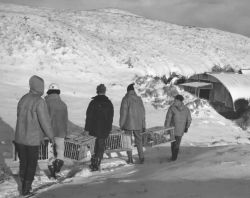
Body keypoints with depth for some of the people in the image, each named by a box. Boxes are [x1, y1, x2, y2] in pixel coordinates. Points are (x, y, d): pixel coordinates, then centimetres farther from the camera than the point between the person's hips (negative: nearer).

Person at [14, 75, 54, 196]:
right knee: (31, 165, 9)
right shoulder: (39, 101, -17)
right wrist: (51, 136, -3)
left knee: (23, 162, 18)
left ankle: (24, 186, 28)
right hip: (33, 140, -6)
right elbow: (45, 121, -17)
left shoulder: (23, 99, 3)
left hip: (20, 138, 6)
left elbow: (20, 118, 10)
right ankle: (26, 190, 14)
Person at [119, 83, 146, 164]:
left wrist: (121, 124, -2)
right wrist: (143, 125, 12)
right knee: (139, 141, 11)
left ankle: (130, 159, 9)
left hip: (128, 124, -3)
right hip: (138, 124, 3)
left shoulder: (125, 99, -9)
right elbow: (143, 112, 5)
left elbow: (123, 112, -10)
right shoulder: (139, 99, 3)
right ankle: (141, 158, 8)